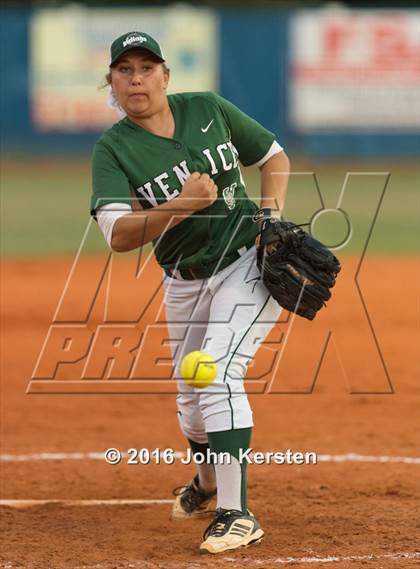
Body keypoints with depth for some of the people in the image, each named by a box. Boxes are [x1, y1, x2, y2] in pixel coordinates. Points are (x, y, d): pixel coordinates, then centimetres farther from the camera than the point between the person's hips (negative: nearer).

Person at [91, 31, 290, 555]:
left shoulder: (208, 110, -5)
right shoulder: (113, 149, -9)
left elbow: (273, 155, 10)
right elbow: (118, 236, -23)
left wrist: (272, 210, -7)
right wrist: (184, 204, -35)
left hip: (248, 264, -3)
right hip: (186, 283, 3)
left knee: (218, 373, -20)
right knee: (192, 395, 13)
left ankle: (236, 514, -19)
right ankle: (207, 481, 46)